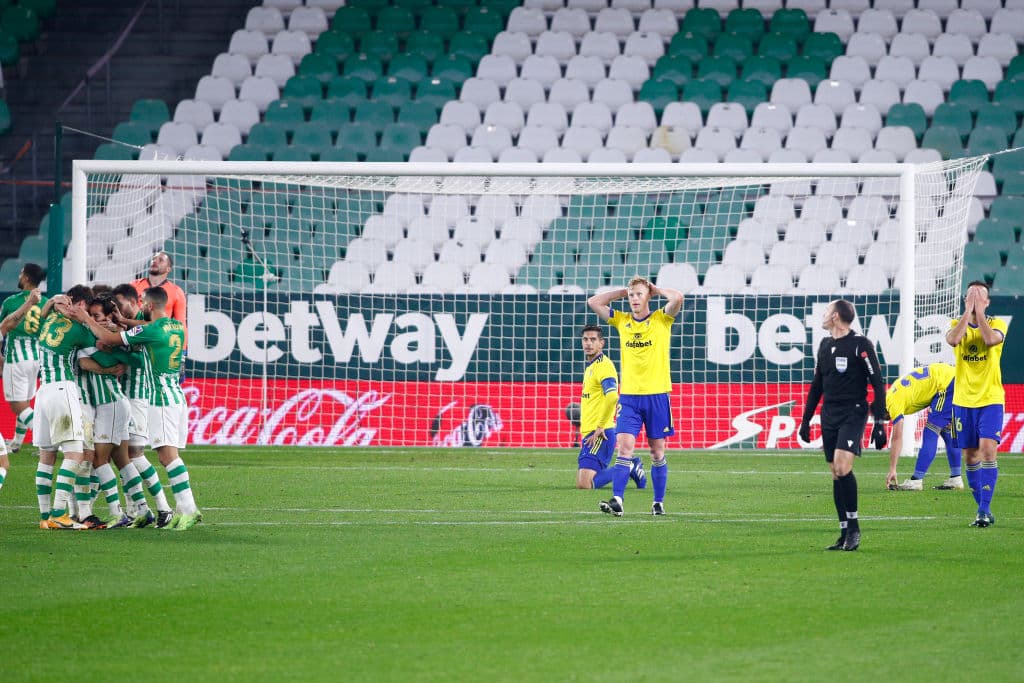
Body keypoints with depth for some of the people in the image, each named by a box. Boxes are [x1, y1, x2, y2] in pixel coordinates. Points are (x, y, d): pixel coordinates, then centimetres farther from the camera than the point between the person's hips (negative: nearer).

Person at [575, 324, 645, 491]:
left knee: (585, 484, -19)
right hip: (588, 433, 10)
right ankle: (631, 468, 20)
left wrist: (600, 428, -23)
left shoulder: (603, 366, -13)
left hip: (600, 435, -10)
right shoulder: (591, 366, 19)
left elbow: (612, 398, -27)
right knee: (581, 485, 10)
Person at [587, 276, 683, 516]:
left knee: (657, 451, 5)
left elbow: (678, 298, -16)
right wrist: (623, 292, 9)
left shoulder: (661, 319, 1)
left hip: (657, 395, -2)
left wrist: (656, 289, 0)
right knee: (624, 446, -11)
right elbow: (593, 302, 9)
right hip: (629, 396, 2)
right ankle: (617, 500, -19)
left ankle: (658, 503, 13)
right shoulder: (621, 320, 10)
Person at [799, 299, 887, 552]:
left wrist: (879, 423, -13)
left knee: (842, 466, -23)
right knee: (836, 474, 3)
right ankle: (845, 535, 7)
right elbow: (816, 385, 23)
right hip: (829, 415, 7)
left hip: (853, 413, -7)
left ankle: (854, 526, -13)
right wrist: (806, 419, 20)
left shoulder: (860, 344, -7)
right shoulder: (825, 345, 14)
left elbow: (878, 384, -8)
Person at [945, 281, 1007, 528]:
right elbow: (953, 339, -18)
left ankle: (984, 510, -16)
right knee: (970, 456, 5)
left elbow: (991, 339, -22)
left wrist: (979, 312, -14)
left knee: (988, 449, -16)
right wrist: (968, 311, -14)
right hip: (963, 399, 3)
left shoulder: (997, 323, 1)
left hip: (990, 399, -3)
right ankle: (983, 509, 15)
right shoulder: (957, 324, 6)